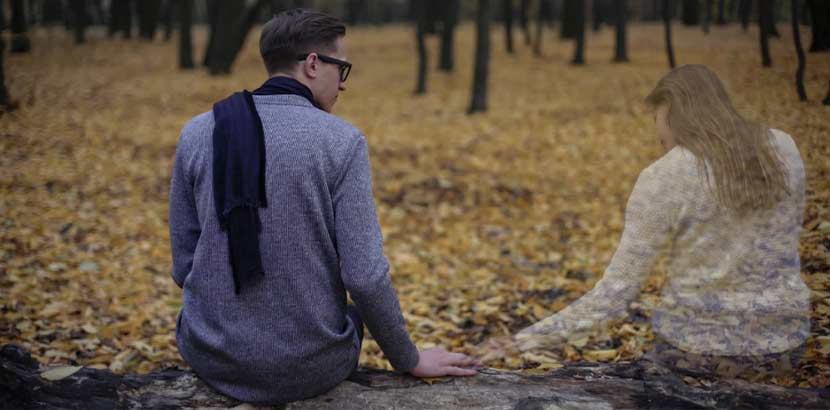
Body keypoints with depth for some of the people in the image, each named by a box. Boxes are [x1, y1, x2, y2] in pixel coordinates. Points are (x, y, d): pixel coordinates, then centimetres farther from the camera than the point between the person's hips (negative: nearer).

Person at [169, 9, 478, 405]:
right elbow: (364, 275, -15)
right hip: (309, 366, -2)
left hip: (212, 356, 2)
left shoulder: (198, 133, -4)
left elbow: (185, 263, 1)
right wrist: (409, 359, 1)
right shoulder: (341, 141, -13)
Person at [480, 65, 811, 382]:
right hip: (782, 343, 5)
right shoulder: (783, 148, -2)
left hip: (700, 345, -4)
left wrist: (526, 339, -13)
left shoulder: (661, 179, -16)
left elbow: (616, 292, -17)